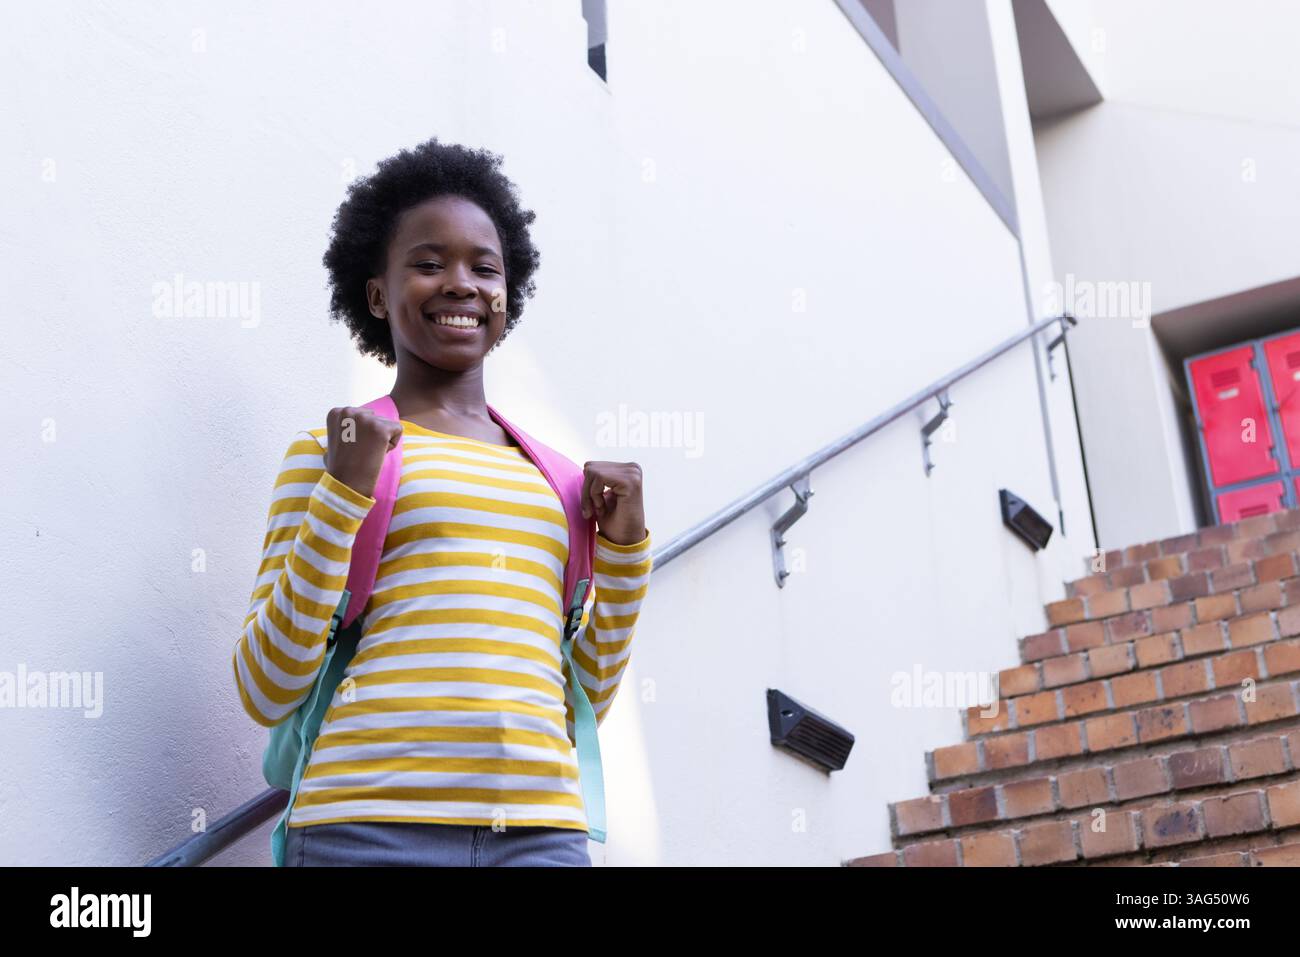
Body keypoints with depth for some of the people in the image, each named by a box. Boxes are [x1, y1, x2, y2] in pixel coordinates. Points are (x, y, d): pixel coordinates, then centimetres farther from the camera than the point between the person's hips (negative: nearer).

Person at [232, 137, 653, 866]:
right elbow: (267, 691, -1)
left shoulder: (551, 475, 13)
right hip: (372, 827, -3)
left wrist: (624, 551, 4)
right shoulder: (331, 450, 5)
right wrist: (344, 493, -8)